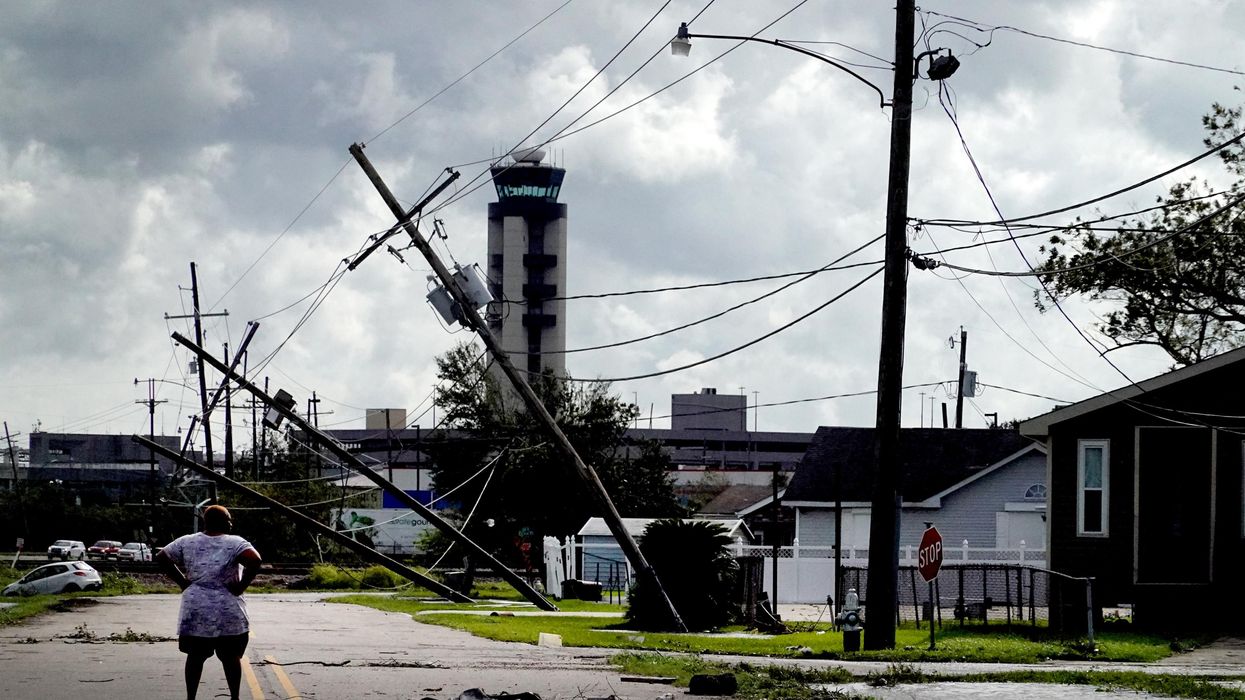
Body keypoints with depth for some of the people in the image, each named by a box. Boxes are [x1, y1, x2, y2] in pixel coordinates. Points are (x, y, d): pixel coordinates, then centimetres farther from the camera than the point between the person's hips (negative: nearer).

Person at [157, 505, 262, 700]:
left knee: (195, 656, 11)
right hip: (228, 611, -3)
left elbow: (161, 557, 8)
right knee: (231, 657, 8)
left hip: (194, 610, 3)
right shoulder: (234, 543, -7)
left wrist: (182, 581, 9)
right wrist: (242, 585, -12)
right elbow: (255, 560, -23)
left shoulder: (187, 542, 5)